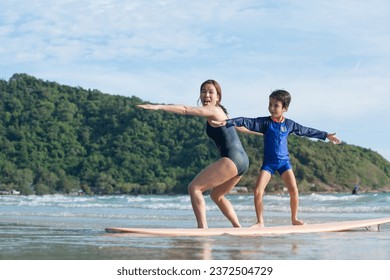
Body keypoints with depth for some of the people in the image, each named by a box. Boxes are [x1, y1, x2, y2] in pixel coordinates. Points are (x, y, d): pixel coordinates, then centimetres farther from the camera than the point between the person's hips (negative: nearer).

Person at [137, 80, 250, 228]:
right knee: (216, 195, 27)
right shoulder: (221, 113, 22)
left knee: (194, 187, -12)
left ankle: (202, 228, -22)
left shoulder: (212, 110, -5)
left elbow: (185, 109, -18)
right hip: (242, 160, 10)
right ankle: (238, 228, 26)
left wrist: (158, 107, -24)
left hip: (232, 159, -10)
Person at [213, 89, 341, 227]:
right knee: (258, 190, -14)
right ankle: (260, 221, -3)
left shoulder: (289, 124, 4)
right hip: (268, 162, -1)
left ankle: (294, 219, 9)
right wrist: (227, 122, -26)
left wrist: (326, 135, 23)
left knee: (294, 191, -10)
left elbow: (307, 131, 16)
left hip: (284, 161, 1)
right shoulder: (265, 122, -4)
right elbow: (247, 122, -14)